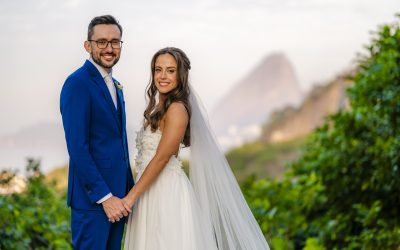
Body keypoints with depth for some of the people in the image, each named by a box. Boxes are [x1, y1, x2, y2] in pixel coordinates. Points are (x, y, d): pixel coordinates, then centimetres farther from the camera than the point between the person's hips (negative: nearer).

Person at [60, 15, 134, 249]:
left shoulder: (115, 86, 15)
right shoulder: (78, 83, -13)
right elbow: (77, 147, -19)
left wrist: (129, 191, 16)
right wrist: (104, 196, -19)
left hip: (116, 197, 8)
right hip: (92, 198, -8)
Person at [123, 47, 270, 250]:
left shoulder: (177, 109, -13)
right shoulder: (158, 107, 14)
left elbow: (161, 157, -19)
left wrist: (131, 197, -19)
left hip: (168, 194, -8)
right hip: (149, 194, 8)